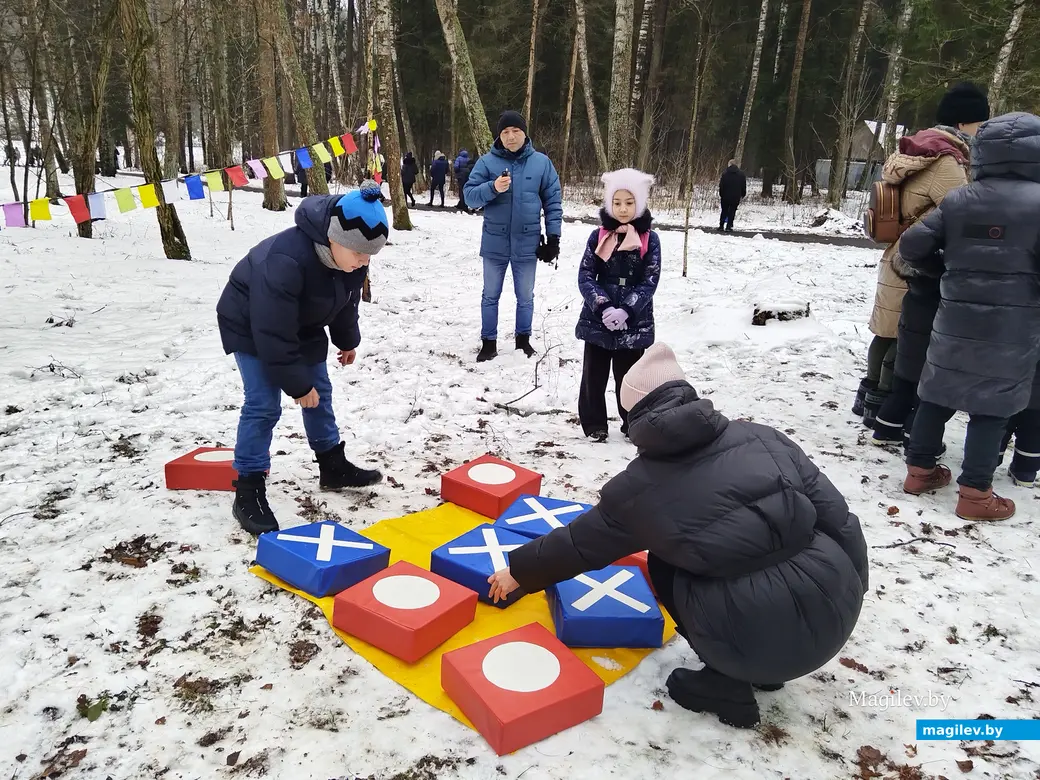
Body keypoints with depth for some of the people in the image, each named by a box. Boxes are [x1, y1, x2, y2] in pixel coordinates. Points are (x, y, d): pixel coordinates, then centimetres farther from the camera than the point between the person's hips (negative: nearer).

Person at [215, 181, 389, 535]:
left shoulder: (349, 254, -19)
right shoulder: (284, 261, -42)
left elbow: (347, 299, 4)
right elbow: (273, 334, -35)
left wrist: (347, 340, 16)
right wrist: (297, 384, -27)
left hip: (303, 325, 7)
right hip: (252, 326, -7)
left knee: (320, 392, 13)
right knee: (263, 405, -12)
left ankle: (333, 466, 30)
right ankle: (248, 492, -1)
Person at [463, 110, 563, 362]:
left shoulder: (541, 162, -1)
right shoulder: (487, 162, -3)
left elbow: (553, 201, 2)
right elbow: (470, 196, -5)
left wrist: (553, 236, -2)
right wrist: (492, 187, -23)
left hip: (527, 243, 0)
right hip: (495, 243, 0)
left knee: (525, 296, 13)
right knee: (491, 295, 11)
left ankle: (523, 339, 30)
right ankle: (488, 342, 24)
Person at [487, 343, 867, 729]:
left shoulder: (639, 486, 1)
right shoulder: (762, 437, 6)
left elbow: (578, 545, 15)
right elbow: (837, 516, 7)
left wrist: (517, 570, 32)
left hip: (756, 642, -4)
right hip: (838, 613, 4)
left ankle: (727, 685, 16)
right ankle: (763, 668, 29)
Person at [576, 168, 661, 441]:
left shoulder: (649, 239, -2)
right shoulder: (598, 236, 0)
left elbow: (650, 281, -7)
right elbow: (585, 276, -5)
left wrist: (626, 310, -20)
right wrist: (603, 307, -18)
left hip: (634, 323, -1)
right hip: (597, 320, 1)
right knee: (594, 376, 7)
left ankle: (634, 426, 26)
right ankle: (594, 426, 21)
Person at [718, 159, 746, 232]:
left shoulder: (725, 173, -3)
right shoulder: (741, 174, 2)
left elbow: (721, 185, -4)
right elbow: (744, 186, 5)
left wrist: (721, 194, 3)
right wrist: (743, 195, 14)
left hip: (725, 196, 0)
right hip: (736, 197, 0)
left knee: (724, 211, 10)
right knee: (732, 212, 3)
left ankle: (721, 226, 10)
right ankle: (729, 227, -1)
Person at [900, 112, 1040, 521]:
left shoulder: (956, 200, 2)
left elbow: (912, 246, 0)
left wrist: (941, 267, 17)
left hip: (955, 319, 4)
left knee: (938, 393, 13)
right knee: (993, 406, 3)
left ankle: (920, 469, 22)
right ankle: (975, 492, 5)